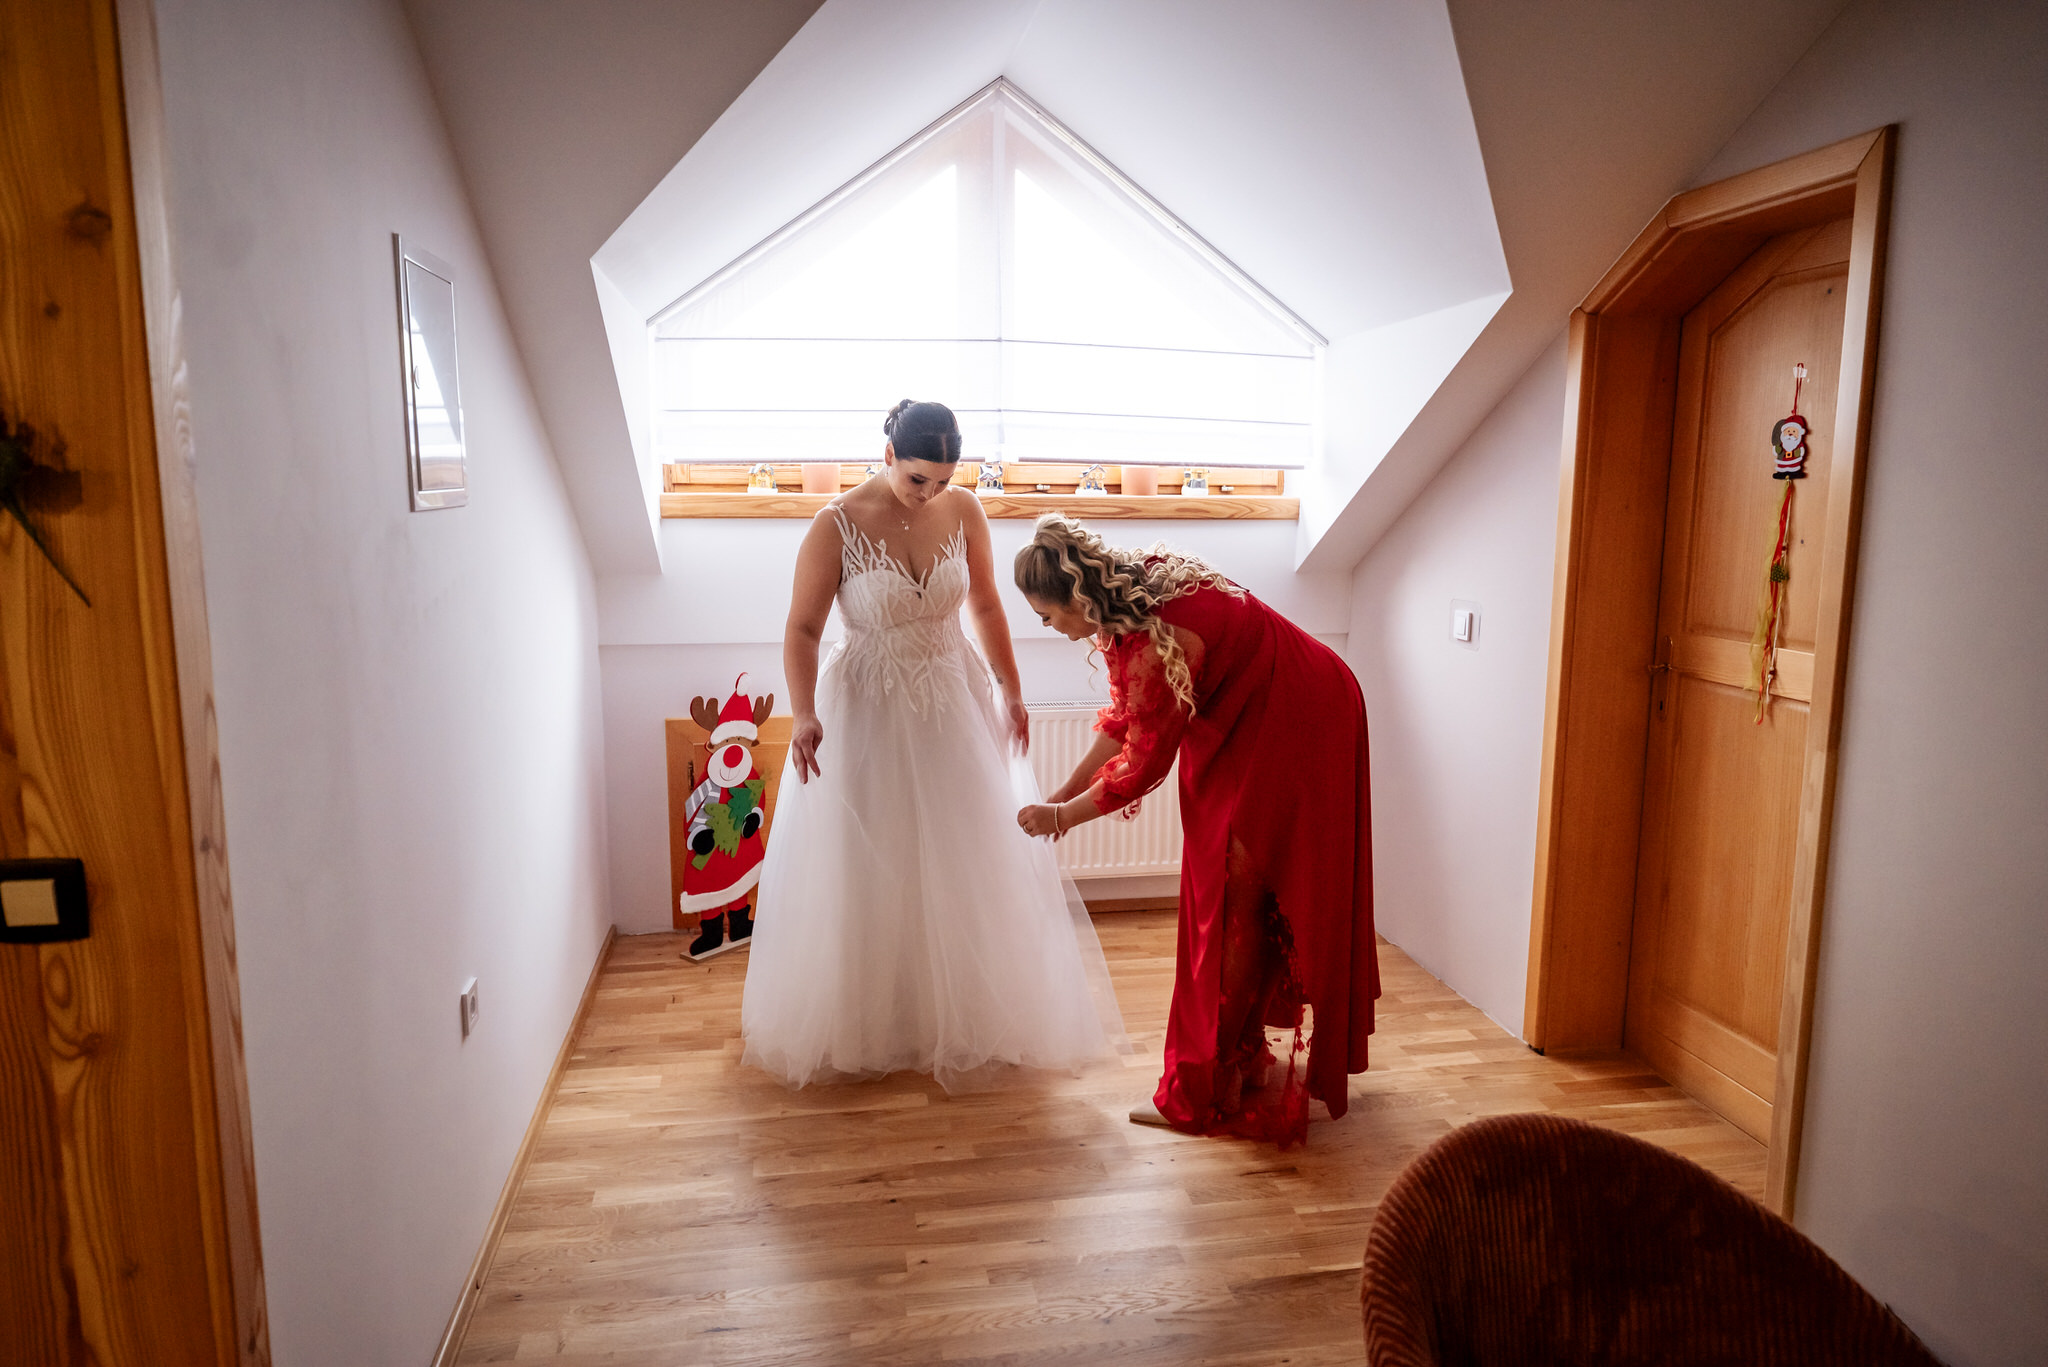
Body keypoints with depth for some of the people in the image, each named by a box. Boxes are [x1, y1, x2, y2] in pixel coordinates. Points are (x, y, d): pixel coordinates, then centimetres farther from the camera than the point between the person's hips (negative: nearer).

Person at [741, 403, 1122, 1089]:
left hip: (955, 704, 3)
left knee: (967, 866, 10)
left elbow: (986, 607, 7)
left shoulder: (964, 511, -5)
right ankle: (863, 1027, 25)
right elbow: (803, 628, -14)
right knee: (865, 871, 5)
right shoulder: (836, 525, -15)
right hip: (867, 712, -3)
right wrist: (804, 715, -27)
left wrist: (1010, 692, 8)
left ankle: (968, 1019, 28)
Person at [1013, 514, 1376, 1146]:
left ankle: (1209, 1088, 9)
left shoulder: (1160, 642, -33)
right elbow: (1124, 719, 7)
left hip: (1291, 738, -9)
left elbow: (1142, 766, -21)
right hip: (1254, 726, 9)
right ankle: (1242, 1058, 32)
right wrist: (1064, 790, 8)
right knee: (1238, 897, 17)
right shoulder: (1131, 598, -5)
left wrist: (1060, 817, -9)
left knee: (1236, 903, -3)